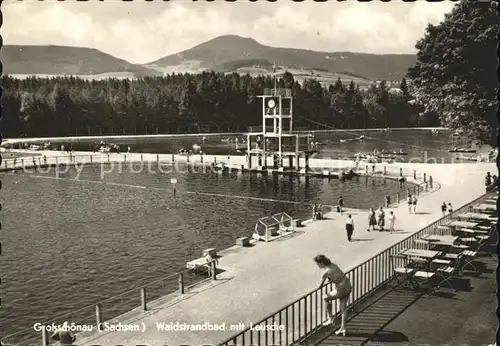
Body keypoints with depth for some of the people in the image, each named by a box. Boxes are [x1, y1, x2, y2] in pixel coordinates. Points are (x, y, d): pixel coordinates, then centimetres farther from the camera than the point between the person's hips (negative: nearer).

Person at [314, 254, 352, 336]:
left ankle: (330, 319, 22)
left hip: (342, 289, -8)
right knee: (343, 308, 15)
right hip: (348, 286, 8)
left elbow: (320, 285, -4)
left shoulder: (325, 273, -20)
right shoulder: (332, 264, 3)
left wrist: (318, 285, 17)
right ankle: (343, 329, 22)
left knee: (325, 298, 15)